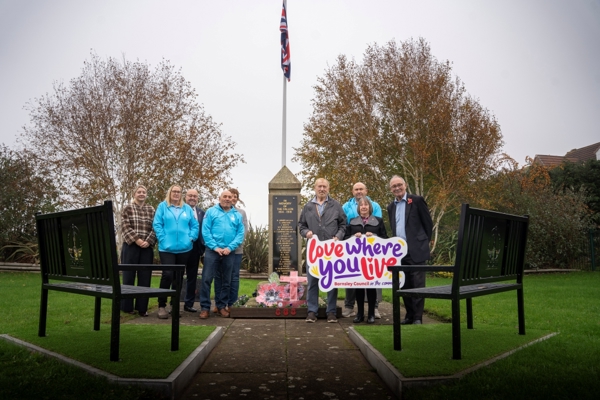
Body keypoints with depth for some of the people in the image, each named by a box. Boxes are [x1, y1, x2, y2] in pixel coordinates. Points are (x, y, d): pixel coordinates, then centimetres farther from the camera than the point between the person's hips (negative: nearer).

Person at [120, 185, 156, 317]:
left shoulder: (151, 210, 11)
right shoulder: (127, 208, 4)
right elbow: (125, 227, -6)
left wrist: (148, 241, -11)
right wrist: (137, 239, -16)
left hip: (147, 247, 2)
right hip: (130, 246, -2)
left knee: (145, 277, 3)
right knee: (128, 276, 4)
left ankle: (142, 307, 10)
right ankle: (127, 306, 15)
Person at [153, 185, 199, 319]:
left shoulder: (187, 208, 11)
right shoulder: (163, 206, 4)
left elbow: (195, 225, 10)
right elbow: (157, 224, -1)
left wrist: (191, 238, -4)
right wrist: (163, 239, -10)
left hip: (184, 248, 3)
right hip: (167, 247, -3)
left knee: (179, 276, 10)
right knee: (167, 274, -14)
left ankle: (175, 304, 22)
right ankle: (161, 305, -1)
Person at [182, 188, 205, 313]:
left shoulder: (201, 212, 8)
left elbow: (204, 231, 5)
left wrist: (203, 247, -2)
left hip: (195, 248, 4)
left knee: (192, 277, 11)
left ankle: (189, 304, 21)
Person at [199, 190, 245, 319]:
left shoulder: (237, 215, 8)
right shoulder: (211, 211, 2)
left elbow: (240, 234, 1)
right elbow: (205, 231, -6)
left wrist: (230, 247, -12)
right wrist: (215, 247, -14)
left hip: (229, 252, 3)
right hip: (212, 250, -3)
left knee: (226, 281, 10)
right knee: (207, 279, -5)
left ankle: (221, 306, 21)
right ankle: (204, 307, 3)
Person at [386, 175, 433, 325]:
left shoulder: (417, 200, -2)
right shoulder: (391, 207, 15)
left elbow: (428, 223, 0)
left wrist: (424, 243, 1)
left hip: (416, 250, -5)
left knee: (417, 284, -4)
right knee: (405, 285, 9)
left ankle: (417, 317, 1)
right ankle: (409, 315, 17)